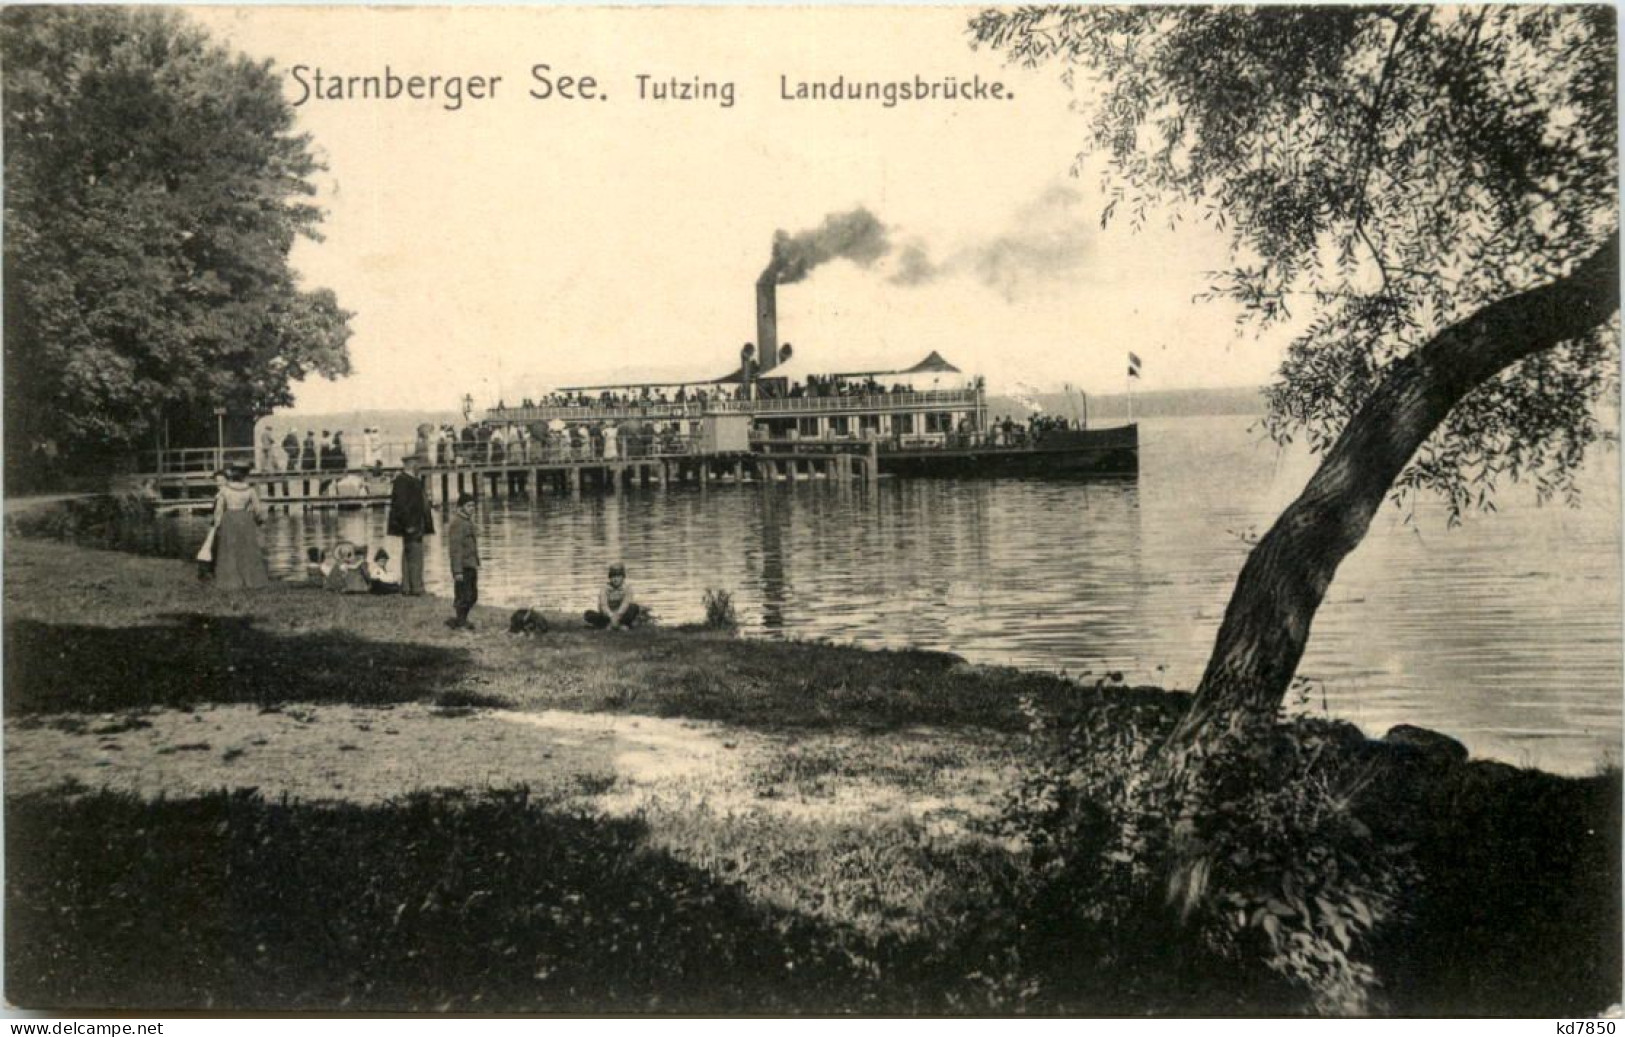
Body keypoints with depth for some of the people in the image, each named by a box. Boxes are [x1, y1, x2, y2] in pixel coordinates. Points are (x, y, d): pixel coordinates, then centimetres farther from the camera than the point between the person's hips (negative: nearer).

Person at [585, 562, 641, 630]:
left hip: (621, 615, -1)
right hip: (607, 616, 1)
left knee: (634, 607, -27)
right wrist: (611, 615, -39)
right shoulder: (605, 589, -5)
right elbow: (603, 605, -20)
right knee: (589, 614, -22)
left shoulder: (627, 588, -5)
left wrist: (618, 614, -41)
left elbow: (625, 604, -22)